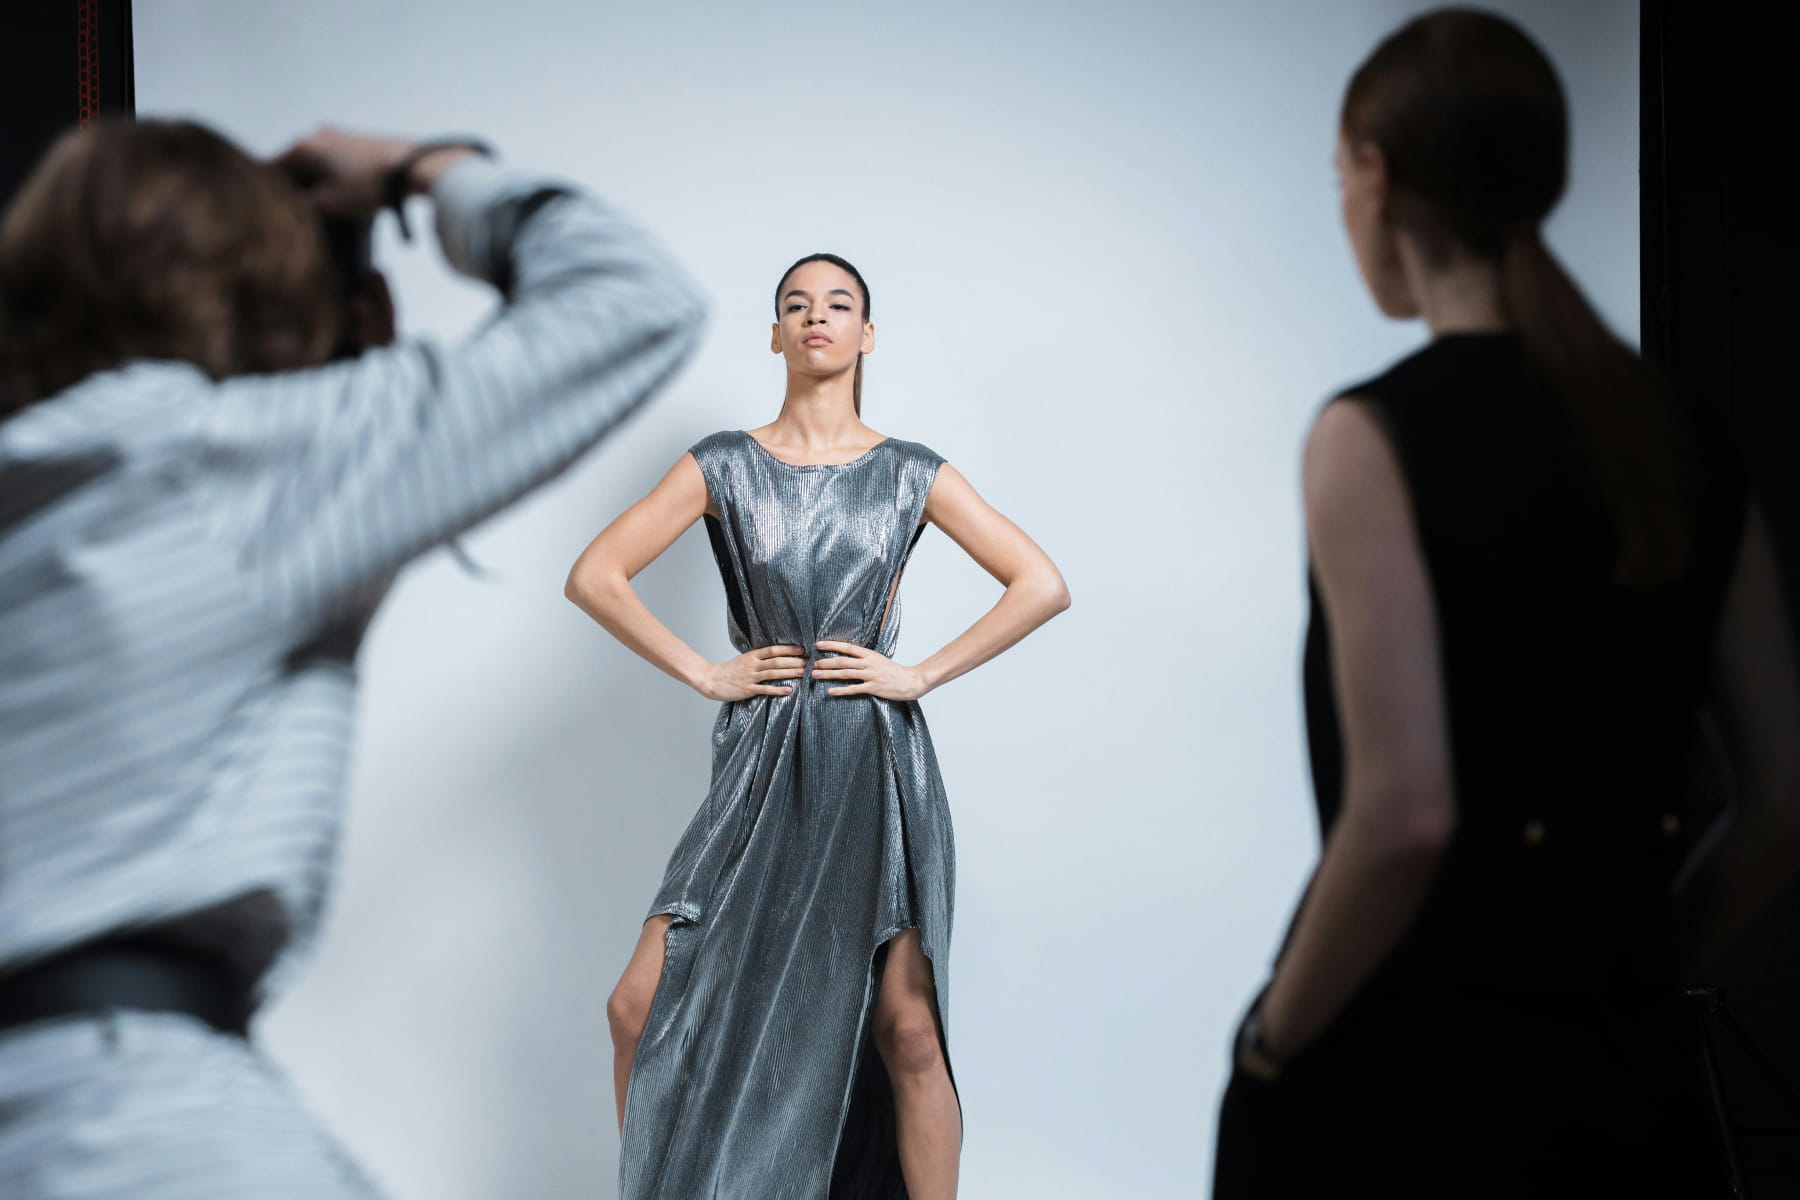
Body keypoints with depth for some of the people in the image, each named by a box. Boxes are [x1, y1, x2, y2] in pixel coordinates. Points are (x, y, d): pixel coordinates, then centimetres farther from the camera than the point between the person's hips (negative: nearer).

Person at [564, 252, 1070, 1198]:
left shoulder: (910, 474, 5)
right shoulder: (726, 465, 5)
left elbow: (1042, 586, 3)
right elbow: (594, 576, 3)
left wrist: (921, 674, -4)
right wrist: (703, 673, -3)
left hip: (877, 772, -1)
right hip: (760, 772, 1)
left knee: (906, 1029, -4)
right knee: (644, 1008, -6)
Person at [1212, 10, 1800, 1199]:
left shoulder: (1379, 436, -13)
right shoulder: (1683, 442, 6)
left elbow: (1403, 811, -21)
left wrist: (1275, 1038, -8)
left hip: (1406, 1094, -5)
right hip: (1639, 1081, 6)